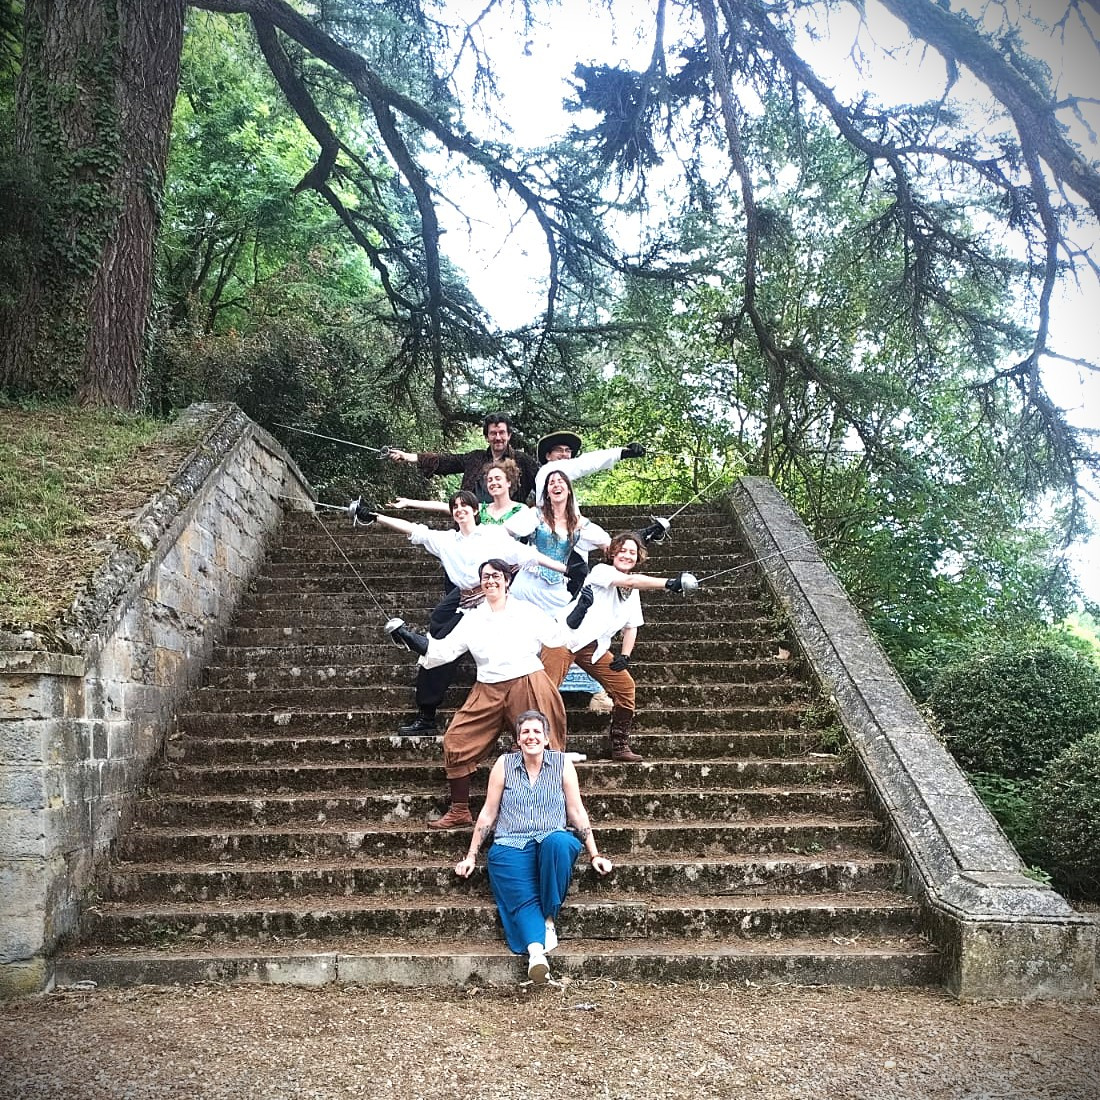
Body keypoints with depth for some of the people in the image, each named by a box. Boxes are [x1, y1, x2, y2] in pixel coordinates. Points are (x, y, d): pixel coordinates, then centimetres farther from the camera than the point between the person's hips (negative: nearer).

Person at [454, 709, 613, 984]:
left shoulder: (562, 764, 9)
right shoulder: (504, 764, 9)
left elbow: (577, 812, 10)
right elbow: (488, 813, 13)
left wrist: (595, 855, 7)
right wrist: (471, 856, 11)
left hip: (552, 840, 0)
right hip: (511, 846, 0)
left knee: (558, 843, -36)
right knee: (523, 899, -28)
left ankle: (549, 919, -23)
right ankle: (535, 951, -50)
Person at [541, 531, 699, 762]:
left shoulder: (634, 593, 17)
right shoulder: (601, 570, -5)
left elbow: (631, 626, 21)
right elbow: (630, 581, -23)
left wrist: (625, 656, 5)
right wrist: (669, 583, -31)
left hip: (595, 648, 7)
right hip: (566, 637, -7)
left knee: (625, 685, -1)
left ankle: (620, 746, 9)